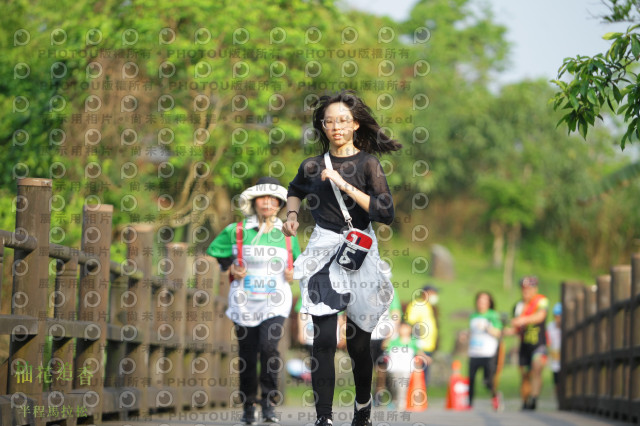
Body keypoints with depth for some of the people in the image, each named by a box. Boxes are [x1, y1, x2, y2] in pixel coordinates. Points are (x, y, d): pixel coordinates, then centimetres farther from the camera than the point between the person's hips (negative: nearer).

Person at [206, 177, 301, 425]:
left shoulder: (286, 234, 7)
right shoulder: (236, 232, 1)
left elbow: (297, 259, 23)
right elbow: (217, 251, 14)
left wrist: (293, 273, 4)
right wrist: (231, 269, 0)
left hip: (275, 302, 0)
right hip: (244, 301, 0)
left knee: (269, 346, -19)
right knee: (247, 353, 4)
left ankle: (269, 403, -8)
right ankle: (248, 406, 17)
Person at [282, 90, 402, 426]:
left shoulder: (367, 163, -2)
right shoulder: (313, 166, 6)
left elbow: (386, 212, -15)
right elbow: (295, 191, 29)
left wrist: (344, 185, -17)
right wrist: (291, 214, 9)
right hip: (324, 252, 1)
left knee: (358, 341, 7)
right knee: (324, 338, -12)